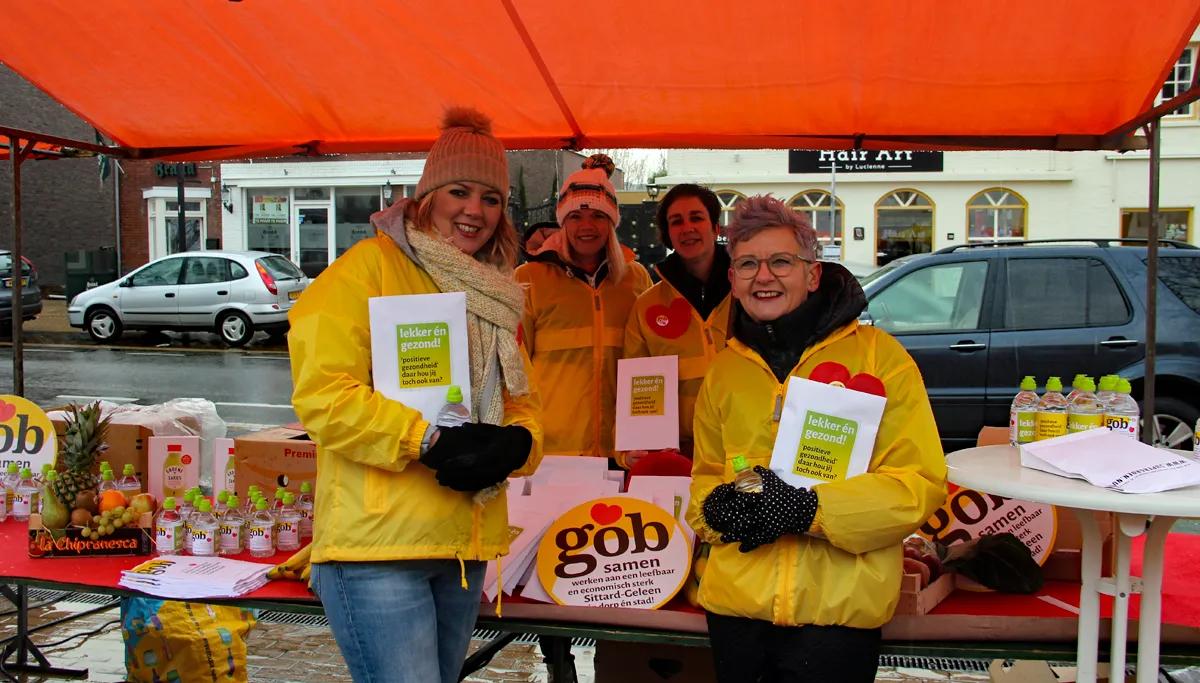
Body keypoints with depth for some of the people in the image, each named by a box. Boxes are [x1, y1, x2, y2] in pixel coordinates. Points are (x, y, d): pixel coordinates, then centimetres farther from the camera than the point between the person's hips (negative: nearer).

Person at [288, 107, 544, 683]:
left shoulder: (493, 293, 17)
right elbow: (322, 394, -15)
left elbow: (521, 403, 16)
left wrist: (515, 444, -7)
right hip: (377, 548, -7)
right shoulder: (368, 267, -6)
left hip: (466, 548, 7)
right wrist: (429, 439, -22)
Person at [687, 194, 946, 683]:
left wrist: (811, 508, -21)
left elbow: (921, 483, -9)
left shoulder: (877, 354, -4)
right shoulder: (725, 369, 9)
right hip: (736, 606, 4)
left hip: (839, 608, -3)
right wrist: (716, 507, -7)